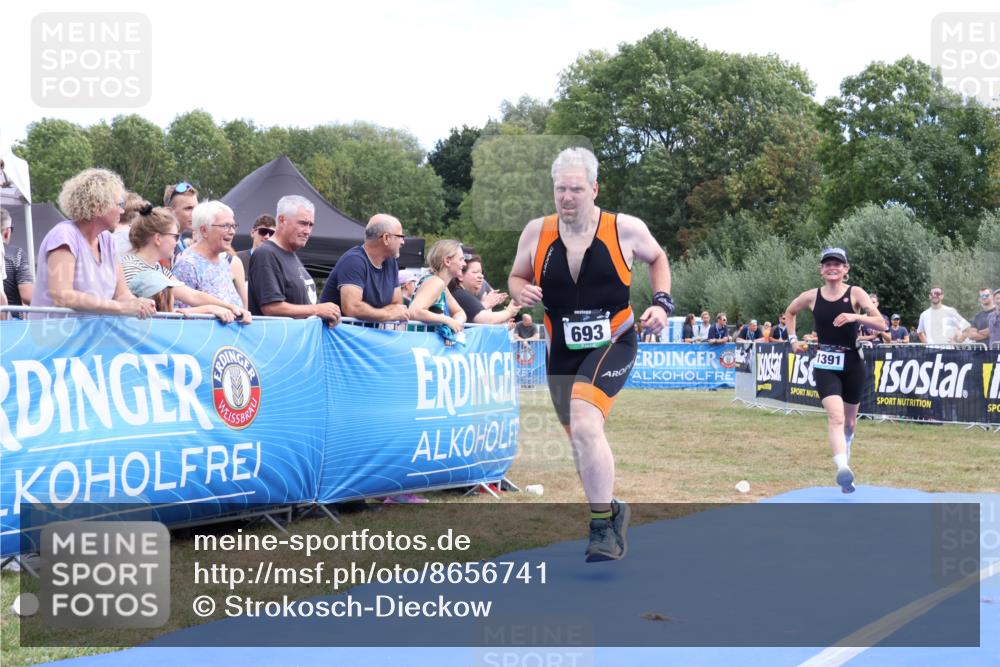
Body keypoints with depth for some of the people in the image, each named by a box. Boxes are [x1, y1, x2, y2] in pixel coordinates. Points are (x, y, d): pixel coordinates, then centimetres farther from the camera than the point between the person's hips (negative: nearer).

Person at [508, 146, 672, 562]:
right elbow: (517, 276, 11)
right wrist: (521, 292, -11)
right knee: (580, 441, 16)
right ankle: (611, 511, 41)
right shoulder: (536, 232, -3)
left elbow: (657, 258, 12)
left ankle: (602, 526, -17)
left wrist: (662, 303, -1)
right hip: (561, 352, 4)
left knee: (584, 423, -28)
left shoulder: (625, 229, -8)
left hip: (613, 343, -4)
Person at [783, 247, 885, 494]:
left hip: (852, 362, 1)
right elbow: (789, 312, 21)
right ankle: (843, 469, -34)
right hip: (825, 365, -1)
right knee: (835, 416, -21)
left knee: (849, 421, 14)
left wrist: (856, 317, -26)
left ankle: (844, 460, 40)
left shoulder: (855, 293, -4)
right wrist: (793, 339, 11)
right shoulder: (811, 297, 1)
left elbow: (881, 323, -11)